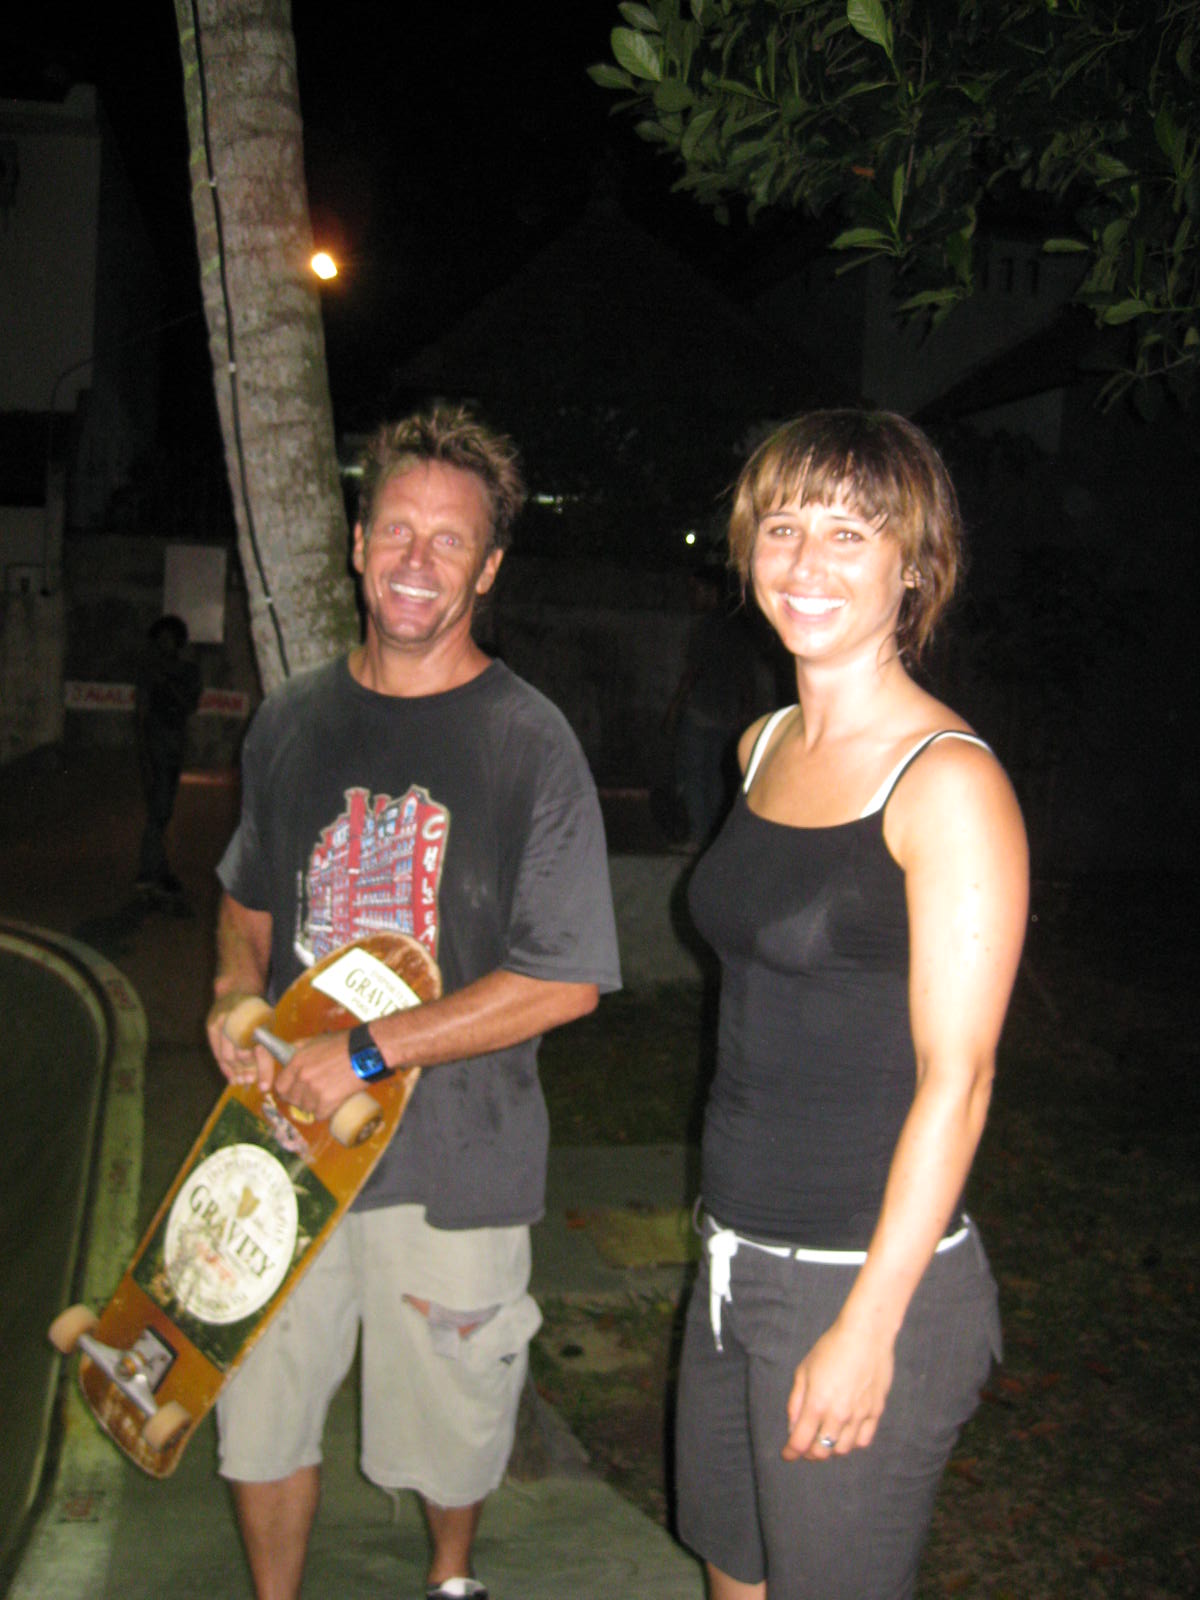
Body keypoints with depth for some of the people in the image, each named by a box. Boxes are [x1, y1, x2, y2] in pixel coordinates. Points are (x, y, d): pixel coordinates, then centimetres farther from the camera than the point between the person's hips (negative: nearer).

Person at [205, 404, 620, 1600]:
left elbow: (565, 979, -15)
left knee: (447, 1418, 17)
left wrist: (369, 1052, -19)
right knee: (259, 1409, 13)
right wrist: (235, 997, -3)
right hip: (288, 1137, 3)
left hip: (451, 1154, -3)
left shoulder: (528, 741, -12)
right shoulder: (293, 720, 3)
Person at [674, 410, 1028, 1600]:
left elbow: (956, 1078, -18)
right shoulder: (765, 746, 6)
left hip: (866, 1276, -7)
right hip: (736, 1256, 7)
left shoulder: (949, 781, -17)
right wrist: (729, 1227, 16)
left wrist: (868, 1327, -18)